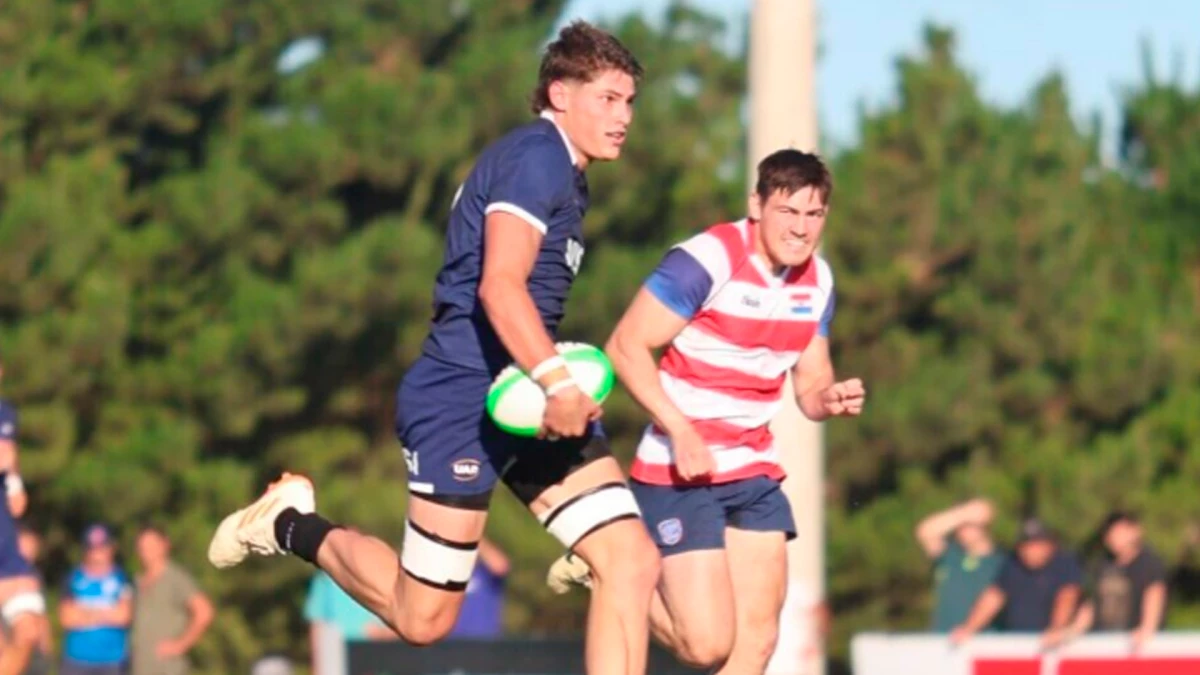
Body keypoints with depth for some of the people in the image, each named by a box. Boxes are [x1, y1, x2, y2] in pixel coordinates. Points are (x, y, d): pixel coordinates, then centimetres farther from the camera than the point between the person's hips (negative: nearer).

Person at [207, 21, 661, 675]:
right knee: (423, 617, -2)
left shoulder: (565, 173, 18)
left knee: (632, 560, -7)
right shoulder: (535, 155, -13)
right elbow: (499, 286, -26)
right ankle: (292, 525, 22)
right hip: (462, 400, -10)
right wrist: (557, 382, -36)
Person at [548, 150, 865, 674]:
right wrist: (680, 430, -24)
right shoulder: (709, 259, -17)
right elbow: (626, 346, -17)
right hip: (680, 471, -7)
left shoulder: (817, 280, 7)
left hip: (755, 471, 7)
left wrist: (831, 399, -9)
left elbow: (810, 386, 15)